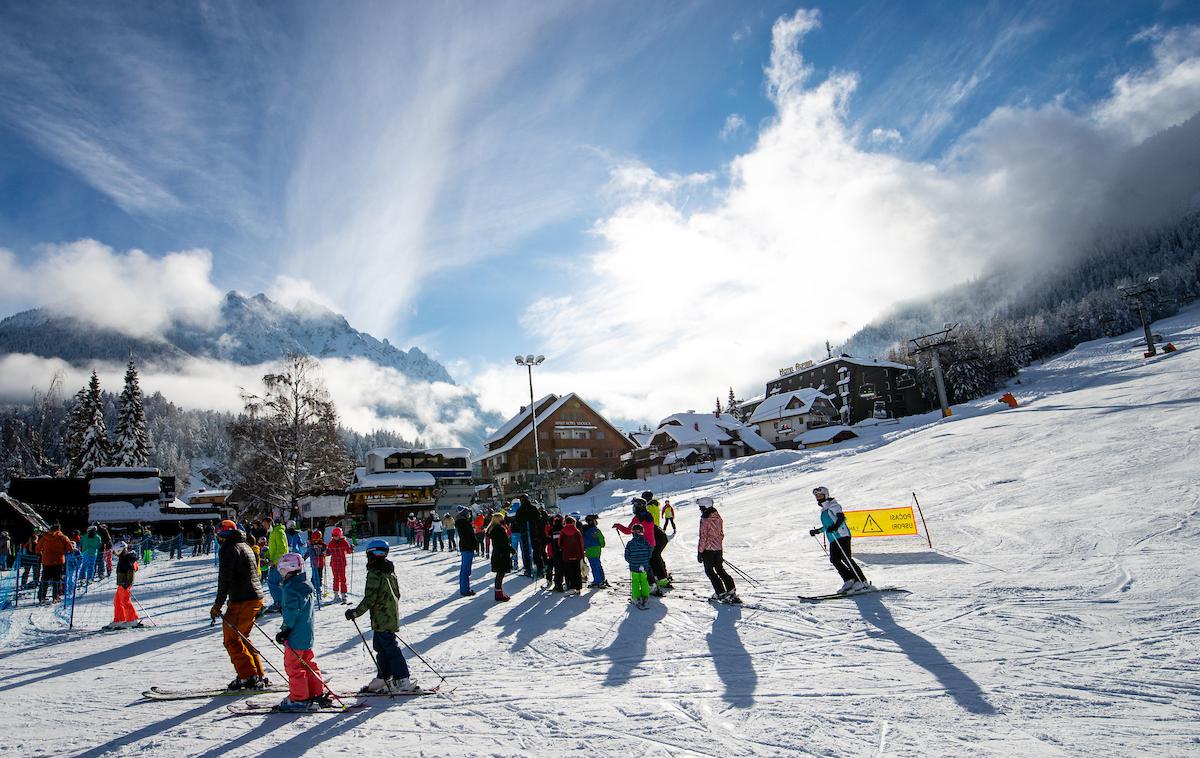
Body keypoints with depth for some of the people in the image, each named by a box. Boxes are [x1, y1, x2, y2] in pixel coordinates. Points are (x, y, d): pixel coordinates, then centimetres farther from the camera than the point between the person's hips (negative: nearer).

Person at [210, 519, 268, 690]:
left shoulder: (229, 548, -9)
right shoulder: (245, 546, 21)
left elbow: (225, 579, -16)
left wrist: (218, 605, -12)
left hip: (242, 601, -9)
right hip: (256, 598, 9)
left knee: (232, 640, -2)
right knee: (242, 638, 17)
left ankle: (249, 677, -4)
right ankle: (258, 676, 17)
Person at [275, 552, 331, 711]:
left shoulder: (290, 588, -17)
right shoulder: (307, 586, 11)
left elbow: (291, 613, -22)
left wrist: (285, 630, -10)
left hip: (296, 637, -9)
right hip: (308, 635, 9)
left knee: (293, 666, 3)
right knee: (308, 664, 17)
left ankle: (299, 699, 9)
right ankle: (317, 694, 21)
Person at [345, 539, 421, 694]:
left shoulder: (374, 573, -17)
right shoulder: (390, 571, 11)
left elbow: (370, 599, -19)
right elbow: (397, 593, 17)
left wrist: (355, 612, -8)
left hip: (381, 619, -9)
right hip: (392, 616, 9)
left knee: (390, 648, -5)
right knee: (380, 646, 18)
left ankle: (403, 682, -3)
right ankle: (383, 678, 25)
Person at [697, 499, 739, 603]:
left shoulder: (705, 520, -17)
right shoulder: (718, 517, 6)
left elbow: (703, 537, -16)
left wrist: (700, 552, -9)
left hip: (708, 549, -7)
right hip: (719, 548, 7)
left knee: (710, 571, 5)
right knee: (720, 570, 18)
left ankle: (721, 593, 1)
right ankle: (731, 590, 15)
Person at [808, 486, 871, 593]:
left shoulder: (833, 505, -3)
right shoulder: (823, 510, 23)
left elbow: (842, 518, -16)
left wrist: (835, 527, -32)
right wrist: (817, 531, 32)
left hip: (842, 536, -9)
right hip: (833, 539, 9)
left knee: (846, 559, -14)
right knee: (834, 560, -3)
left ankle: (862, 582, -10)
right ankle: (849, 580, 2)